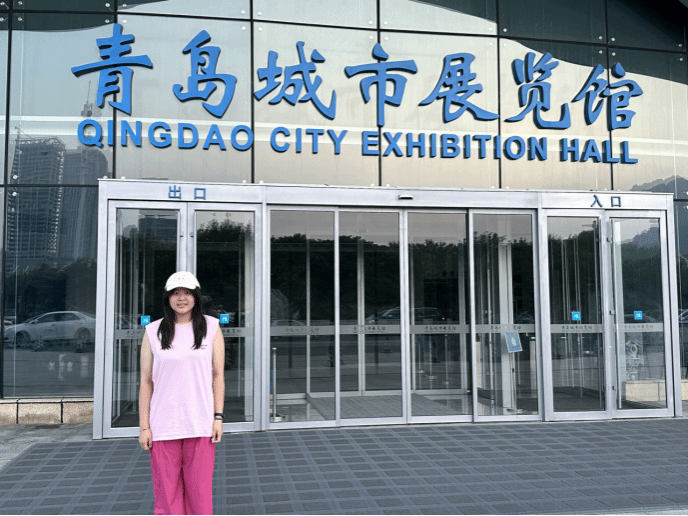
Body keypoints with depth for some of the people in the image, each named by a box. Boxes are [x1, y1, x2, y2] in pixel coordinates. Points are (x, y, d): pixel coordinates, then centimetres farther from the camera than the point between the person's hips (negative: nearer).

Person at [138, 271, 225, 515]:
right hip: (163, 426, 0)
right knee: (167, 490, 4)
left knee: (199, 490, 4)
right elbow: (146, 381, 4)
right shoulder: (153, 332, 4)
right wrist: (144, 427, 1)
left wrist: (218, 417, -1)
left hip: (200, 425, 0)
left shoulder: (211, 327, 4)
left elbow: (218, 375, 6)